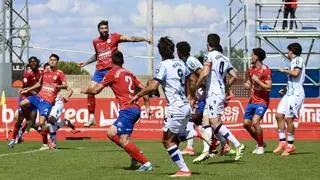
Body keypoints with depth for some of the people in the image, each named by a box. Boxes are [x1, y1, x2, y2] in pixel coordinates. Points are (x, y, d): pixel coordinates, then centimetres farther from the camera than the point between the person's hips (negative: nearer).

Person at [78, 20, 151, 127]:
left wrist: (144, 39, -21)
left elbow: (130, 38, -10)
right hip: (99, 70, 4)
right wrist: (86, 63, 33)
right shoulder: (96, 42, 12)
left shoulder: (114, 37, -1)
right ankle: (91, 117, 5)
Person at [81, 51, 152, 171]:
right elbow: (143, 89, 15)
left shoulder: (112, 73, -1)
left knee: (123, 141, -9)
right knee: (111, 133, 15)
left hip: (127, 109, -8)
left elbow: (95, 90, 2)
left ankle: (146, 163, -12)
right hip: (135, 109, 8)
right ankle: (135, 153, 8)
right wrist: (147, 106, 16)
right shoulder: (128, 73, 18)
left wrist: (85, 91, 21)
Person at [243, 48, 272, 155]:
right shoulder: (251, 69, 8)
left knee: (255, 121, -23)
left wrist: (257, 80, -20)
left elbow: (268, 88, -18)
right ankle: (260, 143, 25)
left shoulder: (265, 70, -14)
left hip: (262, 101, -8)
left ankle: (261, 147, -9)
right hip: (252, 101, 8)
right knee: (246, 123, 6)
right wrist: (247, 85, 3)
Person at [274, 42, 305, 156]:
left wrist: (285, 70, -7)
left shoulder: (298, 60, -6)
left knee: (288, 118, -11)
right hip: (290, 93, 10)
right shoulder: (294, 61, 21)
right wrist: (286, 89, 22)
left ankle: (290, 146, -3)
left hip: (296, 93, -10)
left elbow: (296, 73, -22)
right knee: (279, 115, 4)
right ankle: (282, 142, 8)